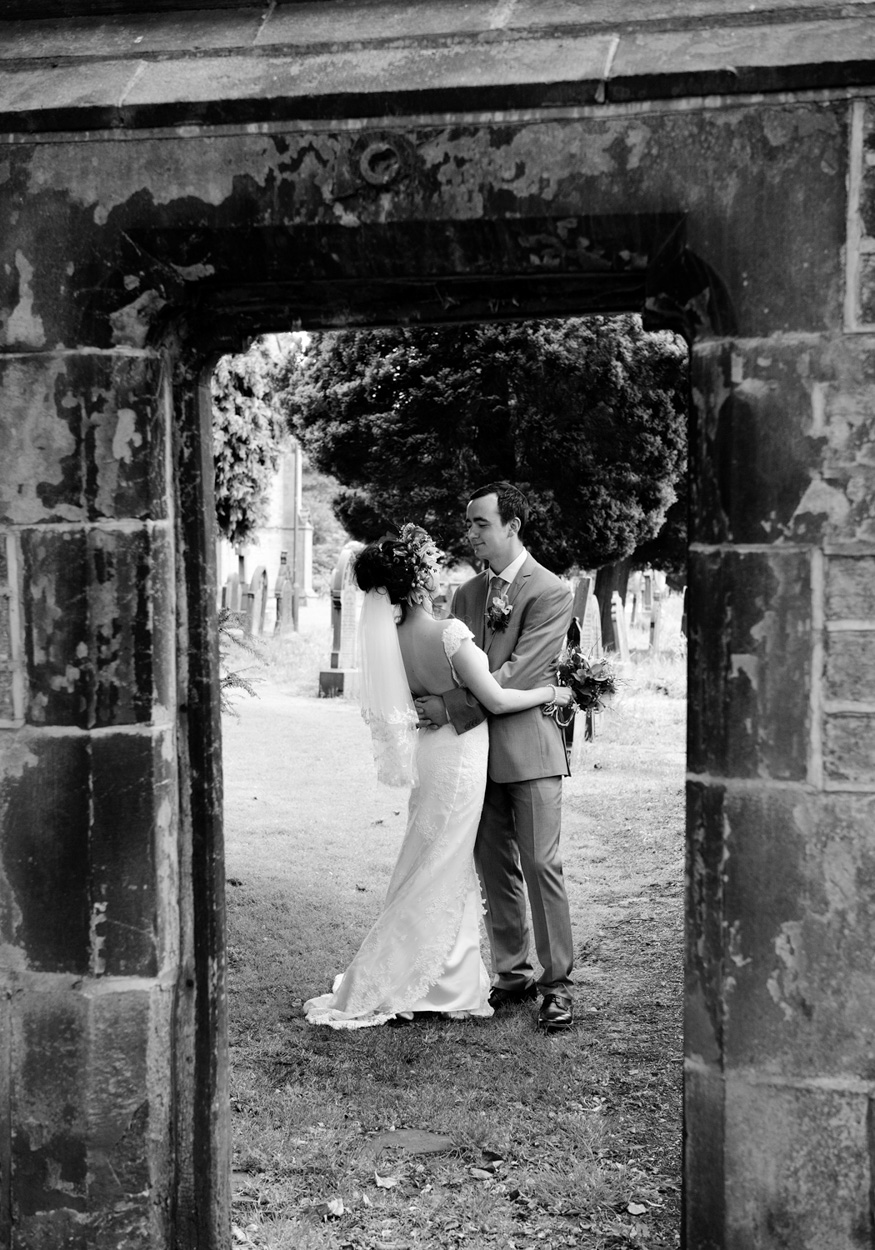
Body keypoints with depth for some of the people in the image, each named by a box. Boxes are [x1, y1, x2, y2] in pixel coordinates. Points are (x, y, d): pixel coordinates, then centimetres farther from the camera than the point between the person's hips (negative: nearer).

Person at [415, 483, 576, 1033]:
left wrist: (452, 707, -19)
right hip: (477, 746, 6)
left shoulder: (552, 593, -8)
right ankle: (513, 974, 22)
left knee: (541, 866, -3)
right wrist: (437, 706, -3)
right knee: (494, 868, 10)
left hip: (529, 747, -6)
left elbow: (516, 674, -16)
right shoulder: (468, 593, 13)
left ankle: (557, 983, 7)